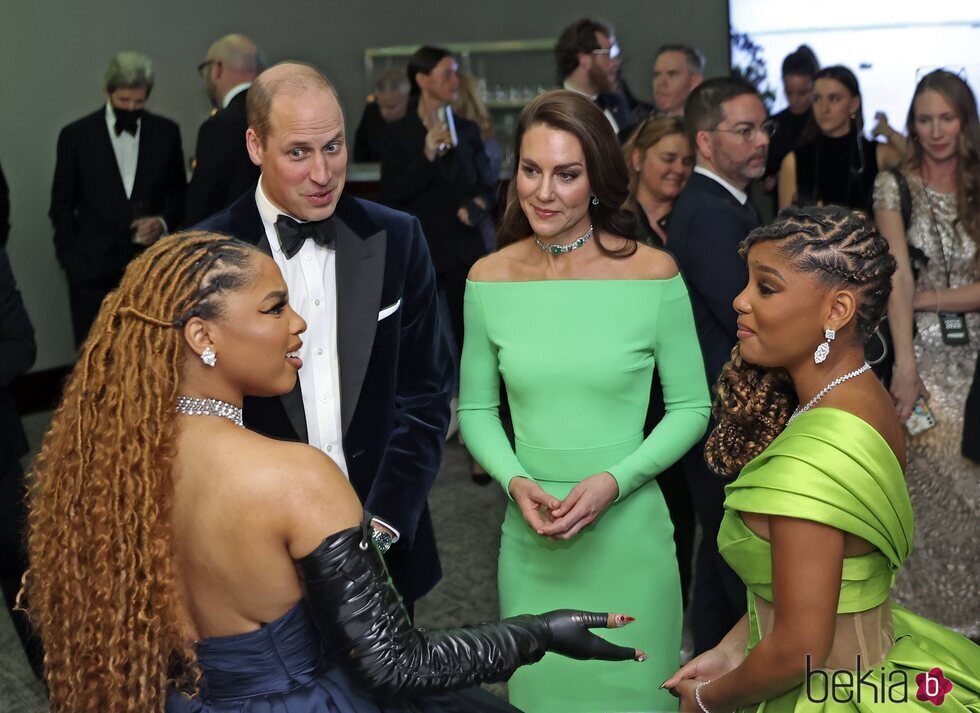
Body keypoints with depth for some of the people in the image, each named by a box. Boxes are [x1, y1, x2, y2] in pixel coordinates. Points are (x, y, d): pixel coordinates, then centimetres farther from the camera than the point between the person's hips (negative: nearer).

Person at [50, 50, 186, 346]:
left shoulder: (166, 132, 6)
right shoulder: (76, 135, 1)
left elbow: (179, 192, 13)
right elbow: (62, 204, 6)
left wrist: (164, 221, -7)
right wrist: (71, 259, 0)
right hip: (93, 267, -1)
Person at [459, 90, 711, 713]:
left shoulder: (653, 274, -10)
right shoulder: (489, 279, -3)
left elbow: (691, 407, -3)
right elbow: (476, 409, 6)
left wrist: (614, 482, -15)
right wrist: (516, 482, -12)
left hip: (628, 530, -2)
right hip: (531, 537, 2)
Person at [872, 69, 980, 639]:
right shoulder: (896, 185, 0)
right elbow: (899, 277, -10)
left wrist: (926, 299, -10)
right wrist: (905, 366, -17)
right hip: (924, 353, -2)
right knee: (929, 481, -2)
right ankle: (928, 608, 13)